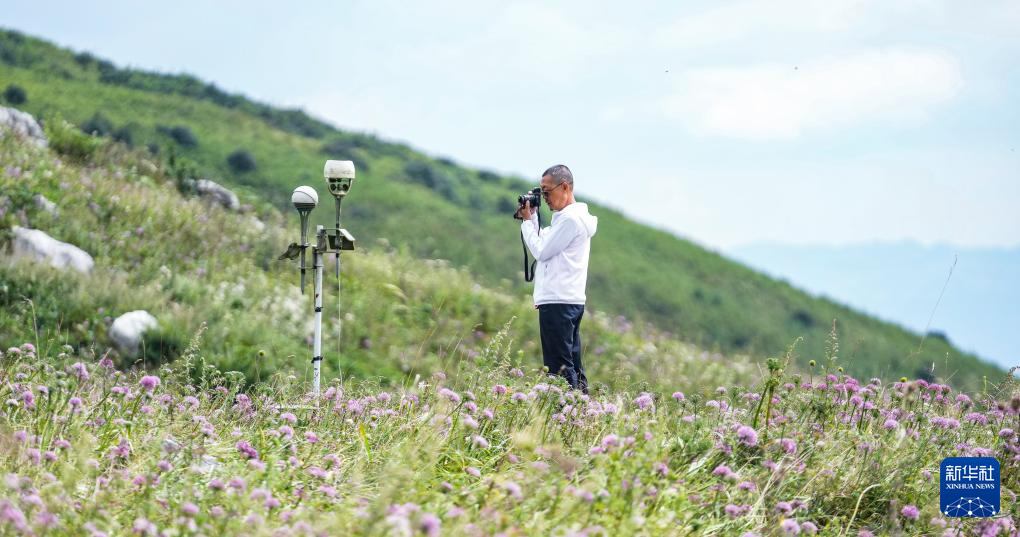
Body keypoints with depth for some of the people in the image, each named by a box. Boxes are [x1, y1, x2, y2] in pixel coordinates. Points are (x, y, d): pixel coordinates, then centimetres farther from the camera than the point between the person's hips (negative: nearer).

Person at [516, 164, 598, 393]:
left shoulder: (570, 218, -13)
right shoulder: (575, 216, 19)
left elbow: (541, 251, -12)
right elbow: (544, 245, 22)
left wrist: (527, 221, 0)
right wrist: (532, 217, 13)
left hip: (558, 302, -10)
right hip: (571, 300, 10)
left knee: (559, 367, -11)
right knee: (573, 365, 10)